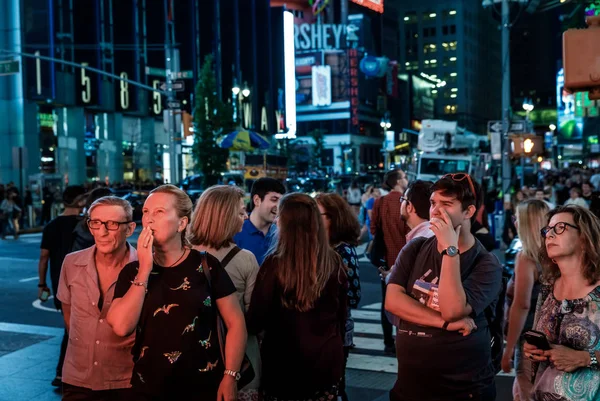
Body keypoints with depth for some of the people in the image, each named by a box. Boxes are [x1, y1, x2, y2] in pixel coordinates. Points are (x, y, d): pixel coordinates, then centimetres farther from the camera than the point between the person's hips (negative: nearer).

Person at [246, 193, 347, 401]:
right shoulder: (334, 261, -6)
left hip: (286, 361, -3)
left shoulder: (275, 263, -17)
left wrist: (250, 327, 11)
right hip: (327, 359, 3)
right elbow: (341, 313, 7)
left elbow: (256, 318, -11)